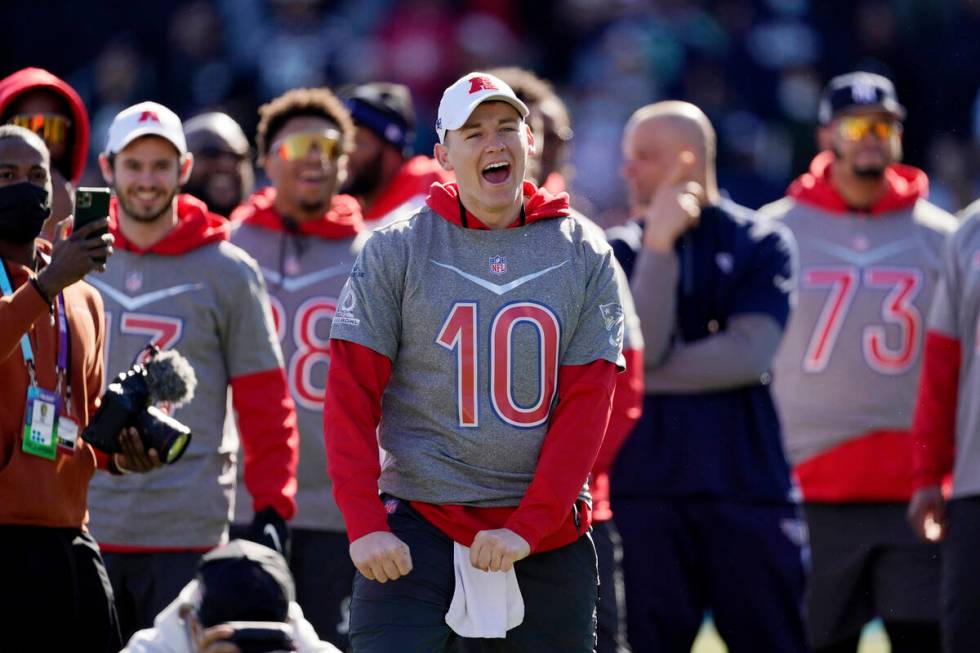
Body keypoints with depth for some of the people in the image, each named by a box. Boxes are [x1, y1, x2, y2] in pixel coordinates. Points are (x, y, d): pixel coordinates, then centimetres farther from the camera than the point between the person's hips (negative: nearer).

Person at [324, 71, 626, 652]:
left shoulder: (585, 255, 4)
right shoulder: (396, 250, 0)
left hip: (546, 532, 2)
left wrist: (525, 529, -11)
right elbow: (351, 397, -2)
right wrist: (365, 525, -13)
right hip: (418, 521, -2)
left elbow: (586, 408, -1)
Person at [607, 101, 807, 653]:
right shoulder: (621, 251, 9)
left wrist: (646, 377, -5)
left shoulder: (761, 244, 4)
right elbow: (640, 349, -7)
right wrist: (658, 245, -11)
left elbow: (750, 354, -9)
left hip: (748, 486, -1)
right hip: (646, 493, 1)